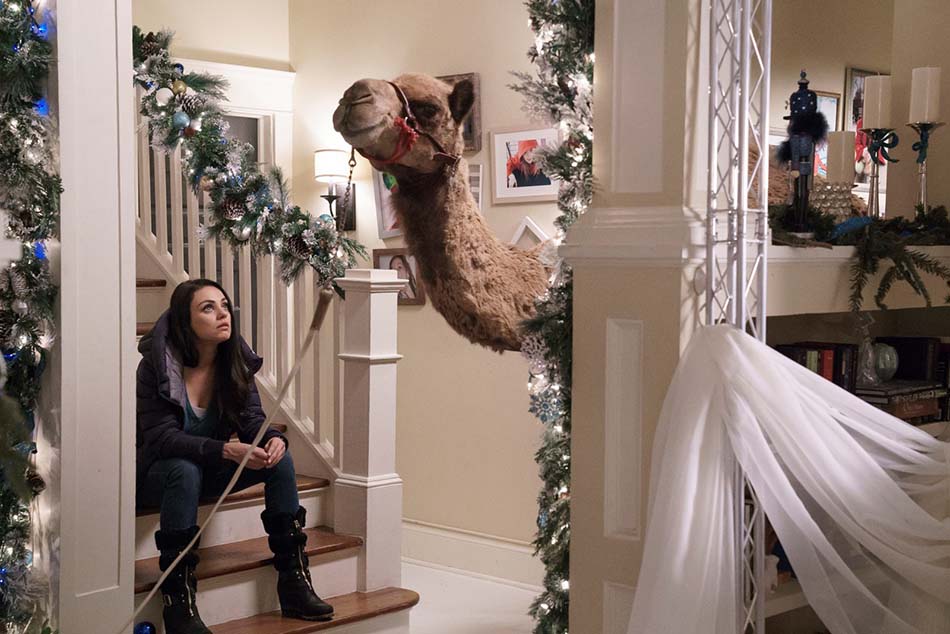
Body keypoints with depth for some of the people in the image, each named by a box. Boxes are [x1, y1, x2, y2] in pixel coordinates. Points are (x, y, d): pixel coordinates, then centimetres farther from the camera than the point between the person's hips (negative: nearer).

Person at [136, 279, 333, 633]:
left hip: (208, 469, 5)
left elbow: (252, 419, -9)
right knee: (186, 471, -38)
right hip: (156, 474, -5)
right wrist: (226, 450, -42)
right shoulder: (156, 365, -22)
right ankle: (178, 603, -33)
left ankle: (294, 582, -14)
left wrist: (273, 439, -35)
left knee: (279, 459, -16)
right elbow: (160, 437, -29)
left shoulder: (236, 361, -5)